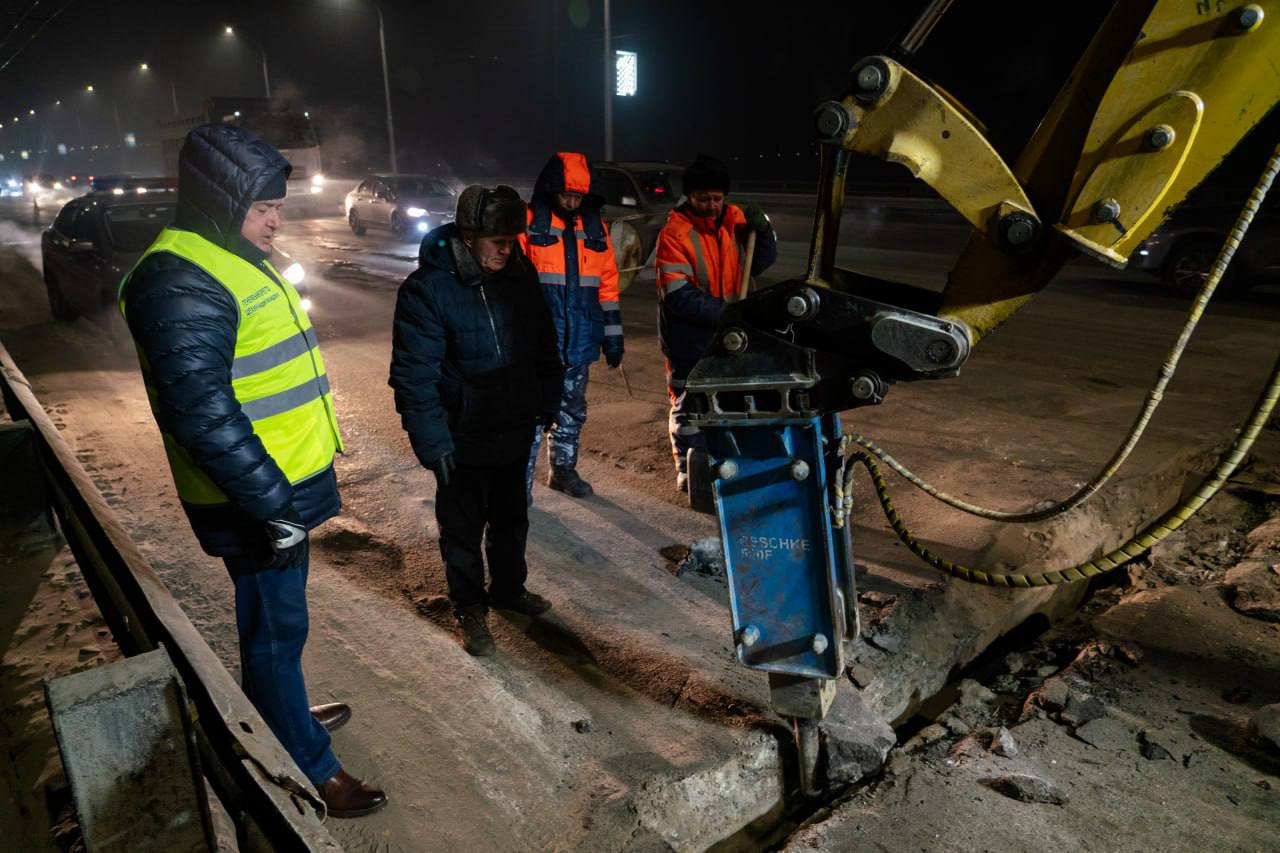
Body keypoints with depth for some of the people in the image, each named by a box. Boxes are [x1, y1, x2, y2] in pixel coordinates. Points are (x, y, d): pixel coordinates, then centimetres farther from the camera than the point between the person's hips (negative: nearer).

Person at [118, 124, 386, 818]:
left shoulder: (234, 258, 12)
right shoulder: (182, 282, -21)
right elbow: (203, 414, -28)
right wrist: (270, 504, -24)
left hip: (285, 481, 10)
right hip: (257, 498, -10)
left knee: (277, 618, 24)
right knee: (275, 626, 4)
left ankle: (283, 714, 45)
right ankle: (309, 770, 21)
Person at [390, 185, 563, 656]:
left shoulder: (520, 273, -1)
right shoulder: (427, 288, -18)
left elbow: (544, 343, 10)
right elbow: (413, 373, -18)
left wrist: (548, 401, 9)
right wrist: (431, 441, -21)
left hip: (515, 428, 5)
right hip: (462, 436, -5)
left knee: (511, 516, 20)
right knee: (464, 526, 11)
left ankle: (509, 588, 42)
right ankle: (470, 608, 29)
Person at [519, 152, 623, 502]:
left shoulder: (595, 227, 10)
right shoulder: (528, 222, -5)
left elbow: (607, 285, 13)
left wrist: (613, 336, 12)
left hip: (578, 341, 5)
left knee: (572, 410, 16)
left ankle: (563, 469, 32)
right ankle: (520, 482, 4)